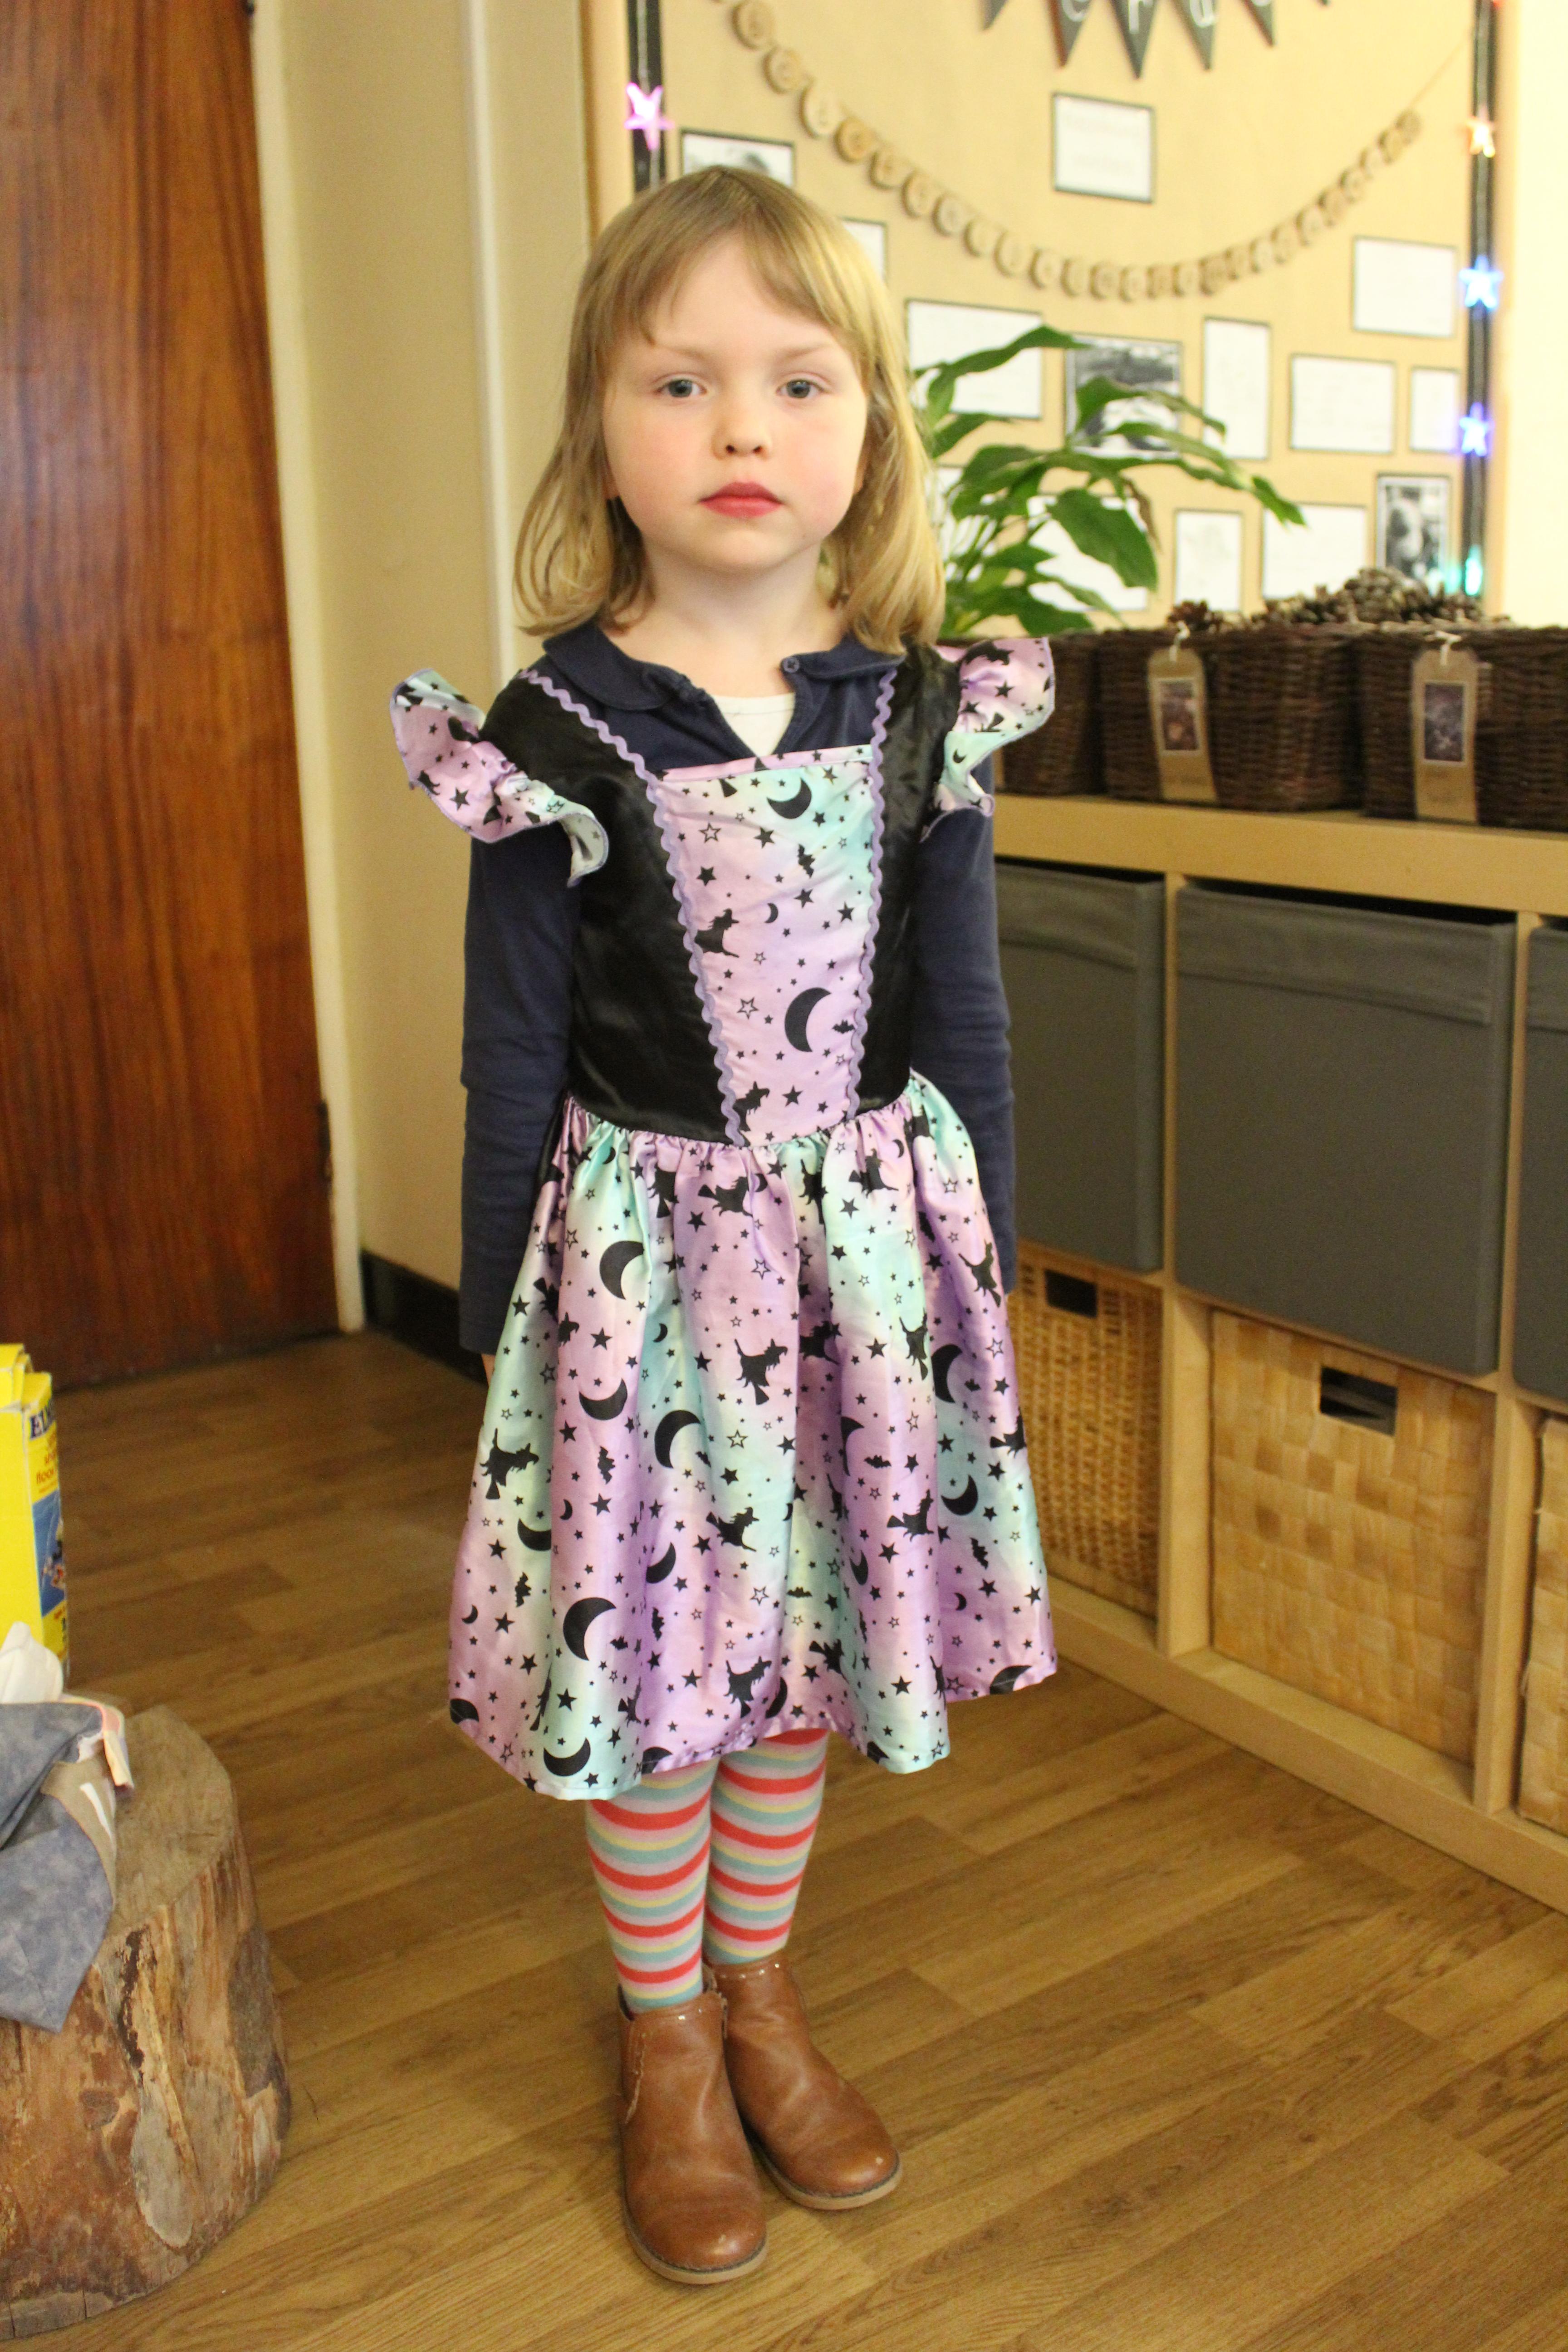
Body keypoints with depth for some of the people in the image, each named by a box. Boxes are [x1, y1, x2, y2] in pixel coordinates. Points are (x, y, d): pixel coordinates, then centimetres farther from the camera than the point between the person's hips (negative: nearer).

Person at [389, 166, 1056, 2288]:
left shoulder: (924, 717, -3)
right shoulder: (551, 736, -9)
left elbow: (961, 1019, 3)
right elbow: (516, 1055, -5)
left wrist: (975, 1269, 4)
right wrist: (500, 1313, -2)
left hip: (861, 1242, 2)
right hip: (644, 1251, -2)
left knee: (808, 1635, 16)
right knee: (651, 1645, 10)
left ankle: (761, 1989, 41)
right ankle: (667, 2040, 35)